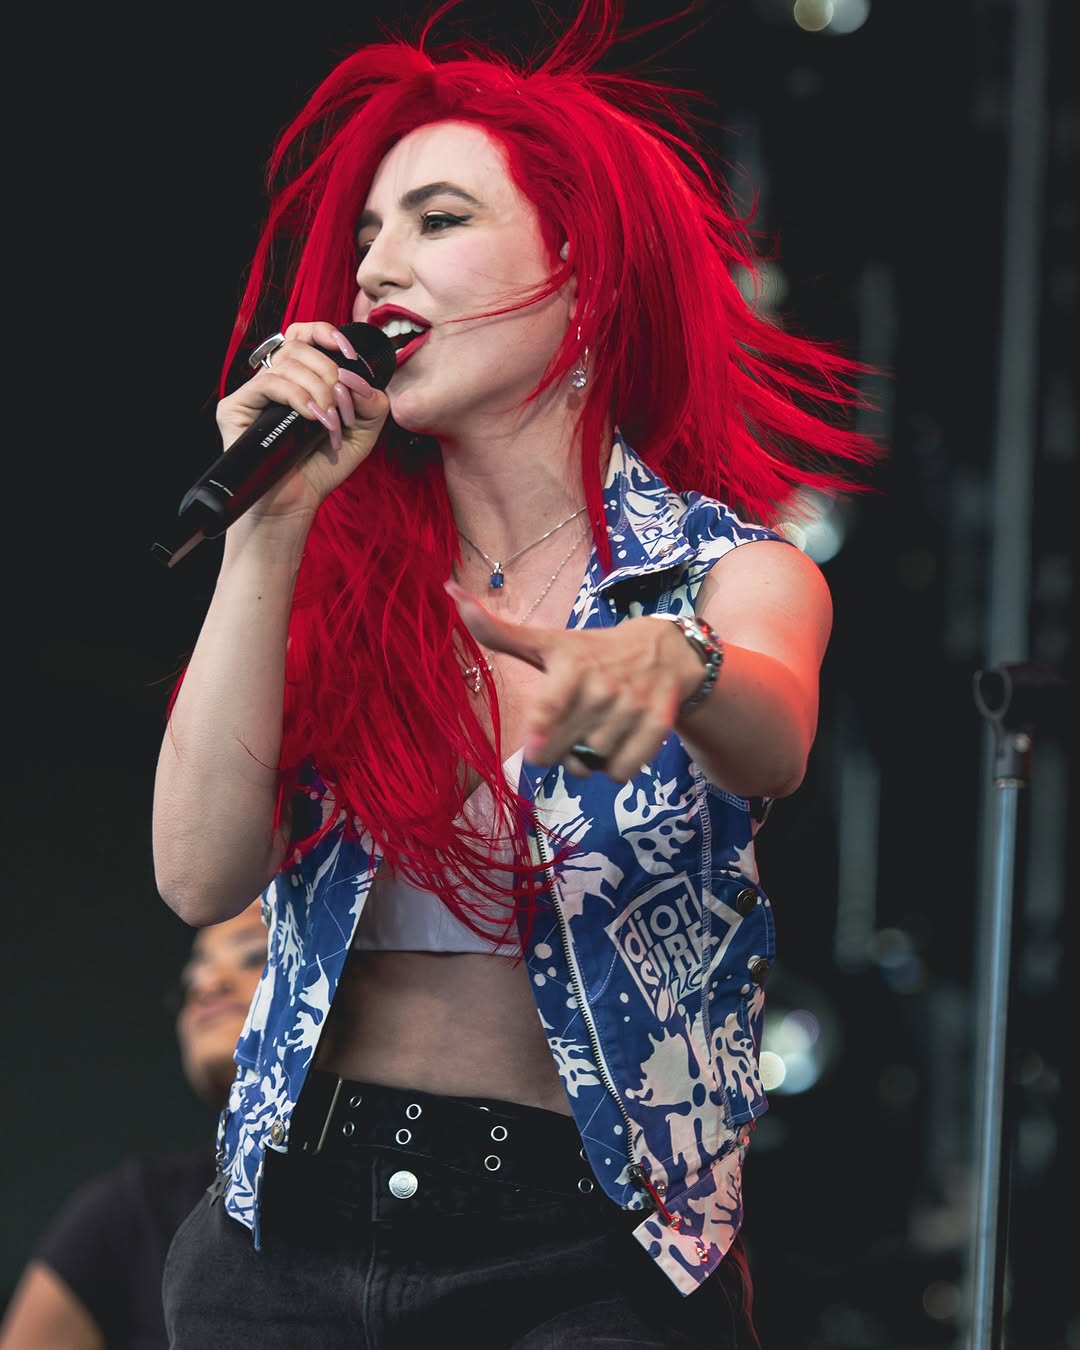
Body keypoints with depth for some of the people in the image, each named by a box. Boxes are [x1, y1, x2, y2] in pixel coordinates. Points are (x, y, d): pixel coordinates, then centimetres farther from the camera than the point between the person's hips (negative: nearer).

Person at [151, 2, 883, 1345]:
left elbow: (773, 742, -25)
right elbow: (203, 875, -8)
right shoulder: (338, 570, 5)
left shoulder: (735, 573, -2)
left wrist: (666, 668, -48)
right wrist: (271, 521, -12)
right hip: (291, 1235, 3)